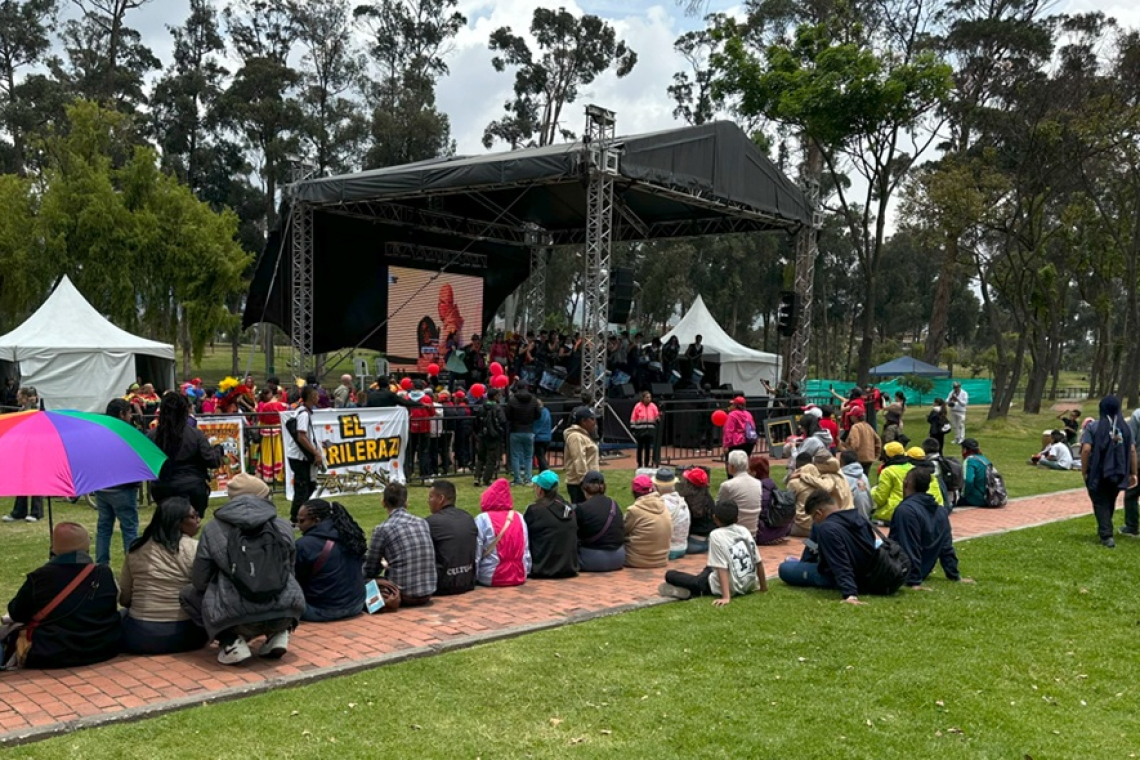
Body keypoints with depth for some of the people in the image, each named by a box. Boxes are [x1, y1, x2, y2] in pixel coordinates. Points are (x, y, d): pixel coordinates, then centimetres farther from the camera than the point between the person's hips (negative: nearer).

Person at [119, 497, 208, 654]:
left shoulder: (136, 548, 5)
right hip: (182, 635, -3)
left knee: (123, 614, 33)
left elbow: (123, 598, 9)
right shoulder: (195, 548, -8)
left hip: (138, 636, 3)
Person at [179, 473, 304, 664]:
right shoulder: (283, 526, 11)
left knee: (188, 594, 25)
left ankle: (231, 641, 6)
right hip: (285, 612, 3)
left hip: (235, 618, -2)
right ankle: (278, 634, 13)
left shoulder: (213, 529, 6)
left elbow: (199, 581, 9)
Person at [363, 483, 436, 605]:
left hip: (403, 595, -5)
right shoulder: (423, 522, 7)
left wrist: (382, 566, 24)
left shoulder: (382, 529, -7)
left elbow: (370, 572, 2)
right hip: (428, 593, 6)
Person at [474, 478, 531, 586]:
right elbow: (526, 552, 10)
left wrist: (473, 577, 2)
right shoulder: (519, 518, 5)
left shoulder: (482, 519, -9)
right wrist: (525, 573, 20)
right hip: (519, 576, 5)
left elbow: (475, 555, -7)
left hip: (491, 577, -5)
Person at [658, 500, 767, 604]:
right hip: (748, 585, 7)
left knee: (670, 575, -2)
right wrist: (763, 587, 18)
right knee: (709, 568, 36)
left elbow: (722, 569, -20)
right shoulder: (744, 531, 2)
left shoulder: (716, 535, -14)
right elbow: (759, 562, 6)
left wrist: (726, 597, -24)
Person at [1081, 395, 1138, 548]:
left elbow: (1086, 449, -17)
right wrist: (1133, 473, 6)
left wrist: (1084, 470, -8)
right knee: (1110, 503, 21)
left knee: (1101, 504, 4)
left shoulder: (1094, 427, -8)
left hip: (1098, 473, -4)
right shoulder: (1125, 427, 3)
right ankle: (1104, 529, 37)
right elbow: (1132, 451, 1)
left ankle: (1107, 536, -7)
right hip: (1118, 473, 4)